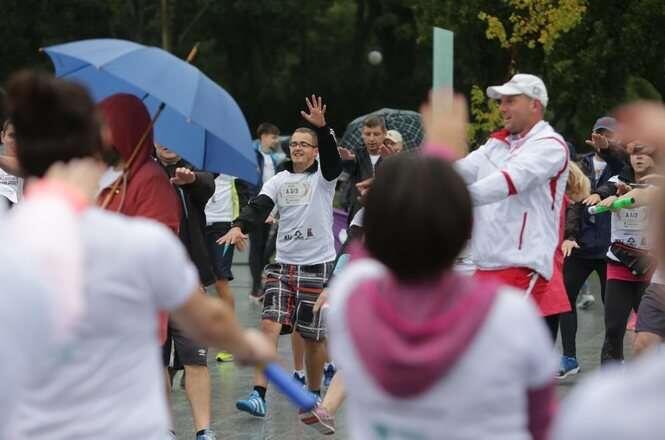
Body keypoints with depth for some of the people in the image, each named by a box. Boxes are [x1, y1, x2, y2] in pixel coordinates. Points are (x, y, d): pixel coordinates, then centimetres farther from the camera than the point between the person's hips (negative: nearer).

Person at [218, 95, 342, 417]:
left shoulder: (323, 177, -1)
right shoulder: (278, 181, 6)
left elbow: (332, 158, -22)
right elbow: (259, 207, -7)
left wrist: (321, 126, -39)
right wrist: (239, 227, -28)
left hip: (317, 264, -3)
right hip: (283, 263, 3)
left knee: (313, 335, 4)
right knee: (270, 324, -10)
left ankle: (314, 394, 24)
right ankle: (258, 394, -13)